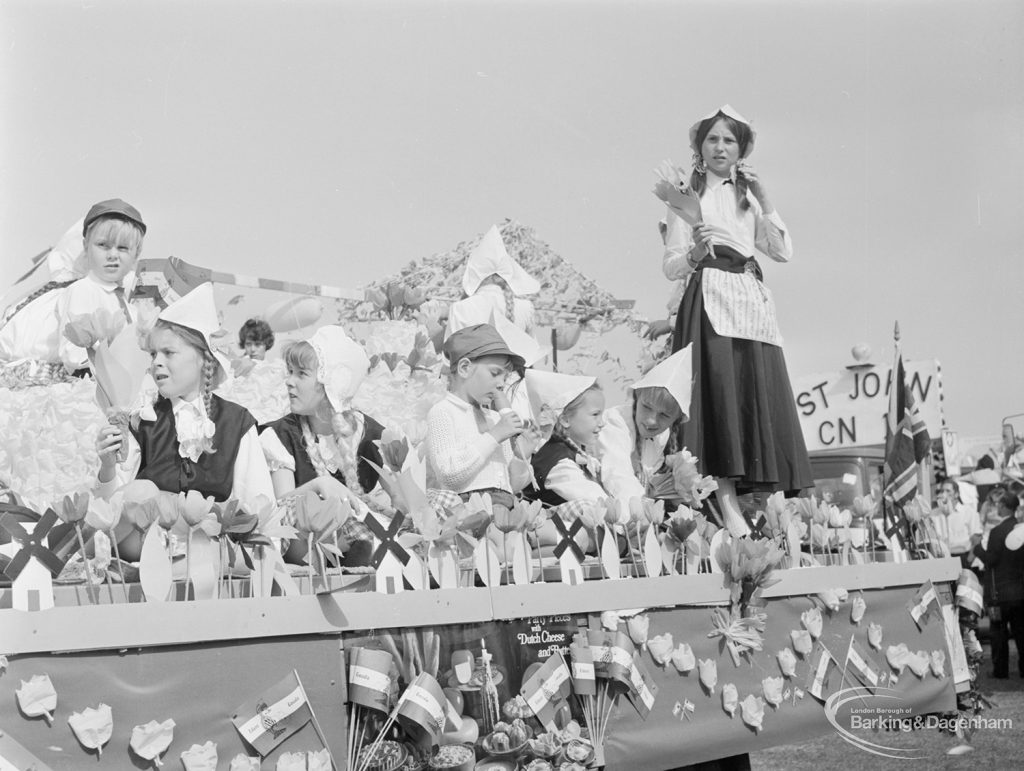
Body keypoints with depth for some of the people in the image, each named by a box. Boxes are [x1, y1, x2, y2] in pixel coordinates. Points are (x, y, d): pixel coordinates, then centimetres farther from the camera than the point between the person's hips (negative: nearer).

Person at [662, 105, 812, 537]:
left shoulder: (750, 194, 21)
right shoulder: (688, 194, 9)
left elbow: (783, 253, 9)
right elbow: (670, 267, 3)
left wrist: (762, 200, 1)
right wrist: (695, 253, -18)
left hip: (752, 302, 5)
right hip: (709, 300, -4)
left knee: (761, 395, -3)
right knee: (719, 393, -15)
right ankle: (728, 509, -19)